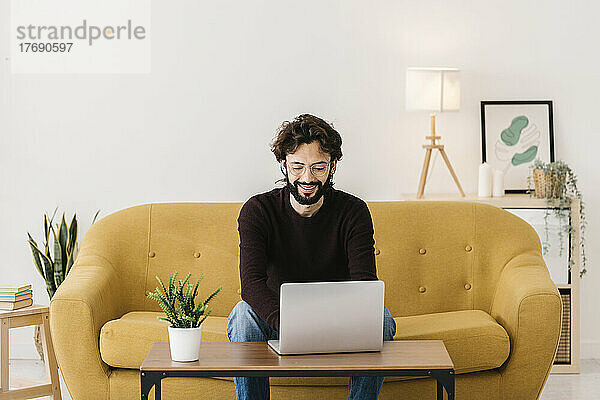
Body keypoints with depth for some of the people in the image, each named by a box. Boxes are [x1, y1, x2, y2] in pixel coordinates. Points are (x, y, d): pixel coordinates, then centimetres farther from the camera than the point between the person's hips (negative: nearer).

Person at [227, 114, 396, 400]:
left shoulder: (353, 212, -10)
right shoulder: (258, 210, -12)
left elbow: (364, 281, -21)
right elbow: (251, 282, -26)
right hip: (276, 321, -1)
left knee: (382, 319, -27)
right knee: (243, 313, -31)